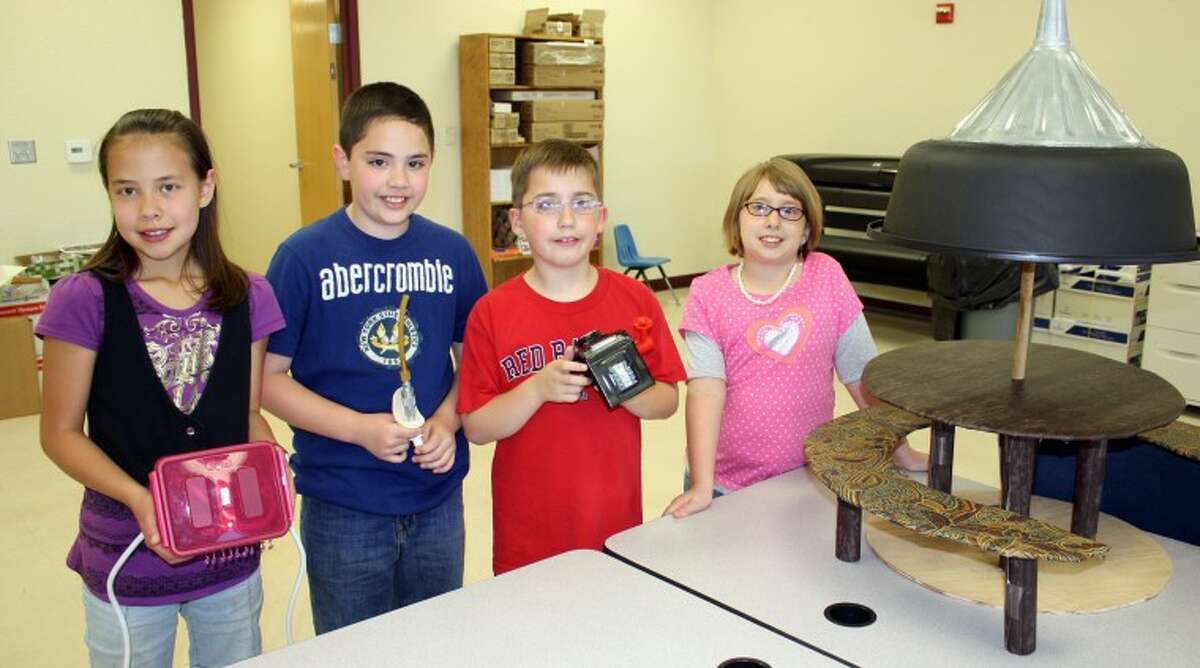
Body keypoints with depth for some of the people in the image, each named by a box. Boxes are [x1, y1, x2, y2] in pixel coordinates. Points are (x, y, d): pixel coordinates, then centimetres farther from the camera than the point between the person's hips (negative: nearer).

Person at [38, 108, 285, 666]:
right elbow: (61, 433, -8)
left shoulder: (247, 298, -4)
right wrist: (138, 498, -23)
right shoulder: (86, 300, -13)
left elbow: (249, 416, 4)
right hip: (125, 564, -2)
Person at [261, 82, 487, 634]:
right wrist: (359, 428, -20)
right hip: (342, 507, -3)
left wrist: (447, 421, -11)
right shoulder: (304, 256, -11)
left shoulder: (452, 252, -2)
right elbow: (267, 376, -9)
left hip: (437, 497, 3)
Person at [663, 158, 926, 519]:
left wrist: (903, 454, 5)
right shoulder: (708, 295, -7)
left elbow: (863, 376, 1)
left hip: (808, 479, 1)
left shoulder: (827, 278, -4)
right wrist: (701, 486, -22)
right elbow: (706, 389, -16)